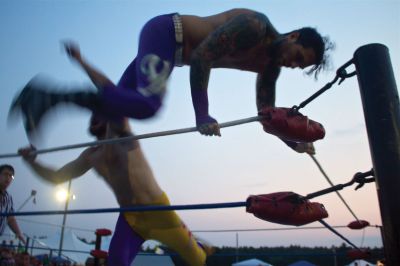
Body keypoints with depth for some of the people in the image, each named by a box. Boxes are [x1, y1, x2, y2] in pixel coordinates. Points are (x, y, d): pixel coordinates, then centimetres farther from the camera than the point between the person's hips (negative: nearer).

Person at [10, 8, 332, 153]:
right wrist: (203, 116, -33)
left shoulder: (270, 65, 6)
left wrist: (295, 142, 1)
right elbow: (202, 56, -28)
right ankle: (47, 96, -18)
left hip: (174, 49, 9)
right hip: (164, 31, -9)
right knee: (148, 105, -29)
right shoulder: (253, 25, -21)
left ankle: (46, 97, 14)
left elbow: (266, 113, 11)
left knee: (119, 105, 1)